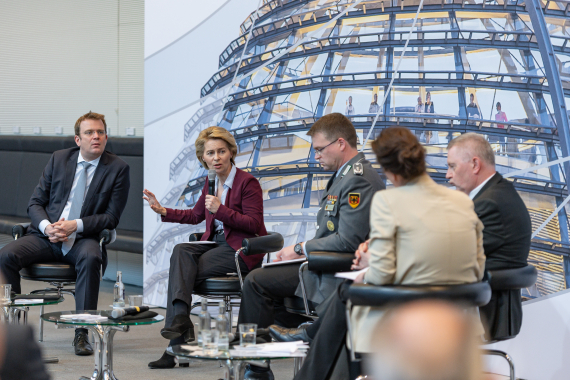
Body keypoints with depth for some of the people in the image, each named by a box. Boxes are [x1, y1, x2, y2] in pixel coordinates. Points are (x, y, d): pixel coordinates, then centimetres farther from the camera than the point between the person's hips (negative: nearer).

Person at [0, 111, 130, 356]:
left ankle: (82, 333, -33)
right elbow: (35, 203, 9)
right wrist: (46, 226, -13)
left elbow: (111, 217, -3)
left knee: (91, 258, -38)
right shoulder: (59, 159, 8)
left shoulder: (117, 168, 0)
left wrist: (76, 225, -18)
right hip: (46, 235, 3)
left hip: (83, 239, -3)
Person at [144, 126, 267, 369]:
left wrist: (221, 210, -23)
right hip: (217, 243, 7)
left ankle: (177, 341, -24)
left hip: (242, 250, -7)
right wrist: (163, 211, 15)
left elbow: (254, 224, -15)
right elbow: (195, 215, 26)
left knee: (181, 269, -22)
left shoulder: (247, 182, -9)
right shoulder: (211, 182, 13)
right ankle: (180, 320, -37)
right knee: (180, 251, -24)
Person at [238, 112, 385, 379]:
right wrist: (297, 251, 5)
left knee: (256, 281, -11)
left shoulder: (360, 181, -19)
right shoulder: (344, 175, 15)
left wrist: (301, 249, -13)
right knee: (257, 279, 14)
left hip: (335, 274, -11)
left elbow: (348, 240, -25)